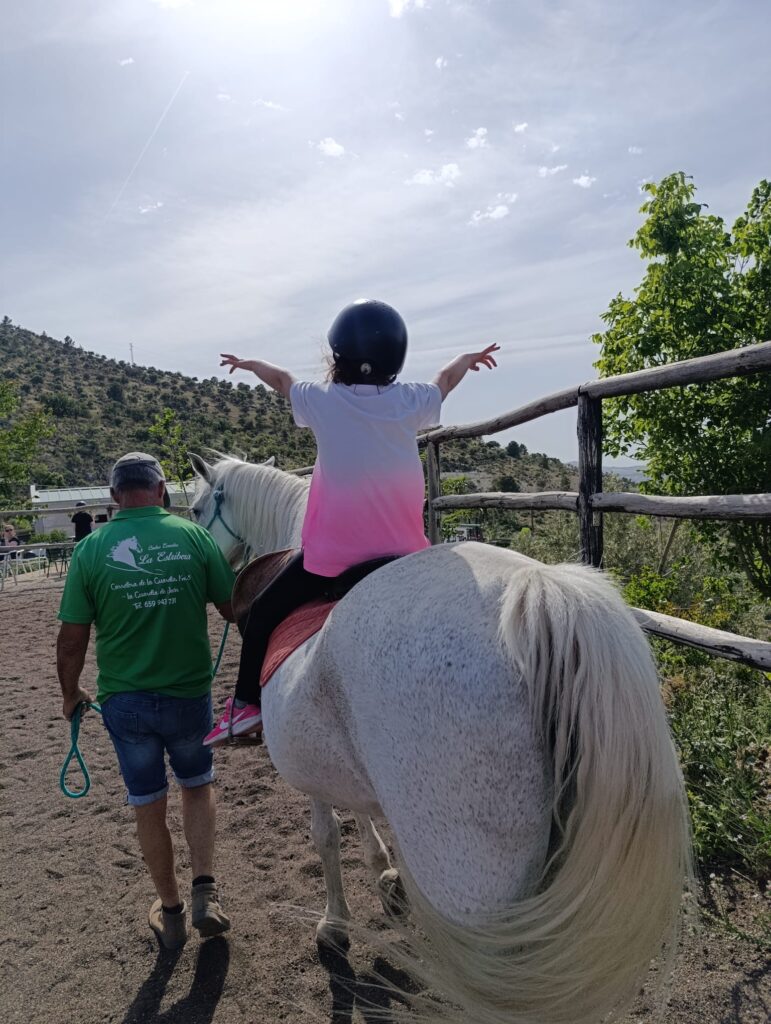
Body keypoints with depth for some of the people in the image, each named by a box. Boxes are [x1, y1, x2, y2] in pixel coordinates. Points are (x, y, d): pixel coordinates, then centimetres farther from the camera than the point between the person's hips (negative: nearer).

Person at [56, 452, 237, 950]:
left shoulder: (91, 549, -8)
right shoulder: (195, 537, -9)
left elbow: (72, 640, -6)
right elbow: (234, 610, -2)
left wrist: (71, 694, 11)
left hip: (125, 701, 0)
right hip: (189, 695, 0)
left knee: (149, 807, 19)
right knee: (198, 786, 25)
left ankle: (170, 910, 34)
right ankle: (205, 890, 14)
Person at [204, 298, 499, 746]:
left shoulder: (322, 401, -6)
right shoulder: (411, 401, -1)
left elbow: (282, 380, 16)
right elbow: (445, 380, 22)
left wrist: (250, 363, 38)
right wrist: (469, 358, 44)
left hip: (333, 553, -2)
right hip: (403, 551, 3)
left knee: (264, 613, 17)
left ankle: (247, 702, 22)